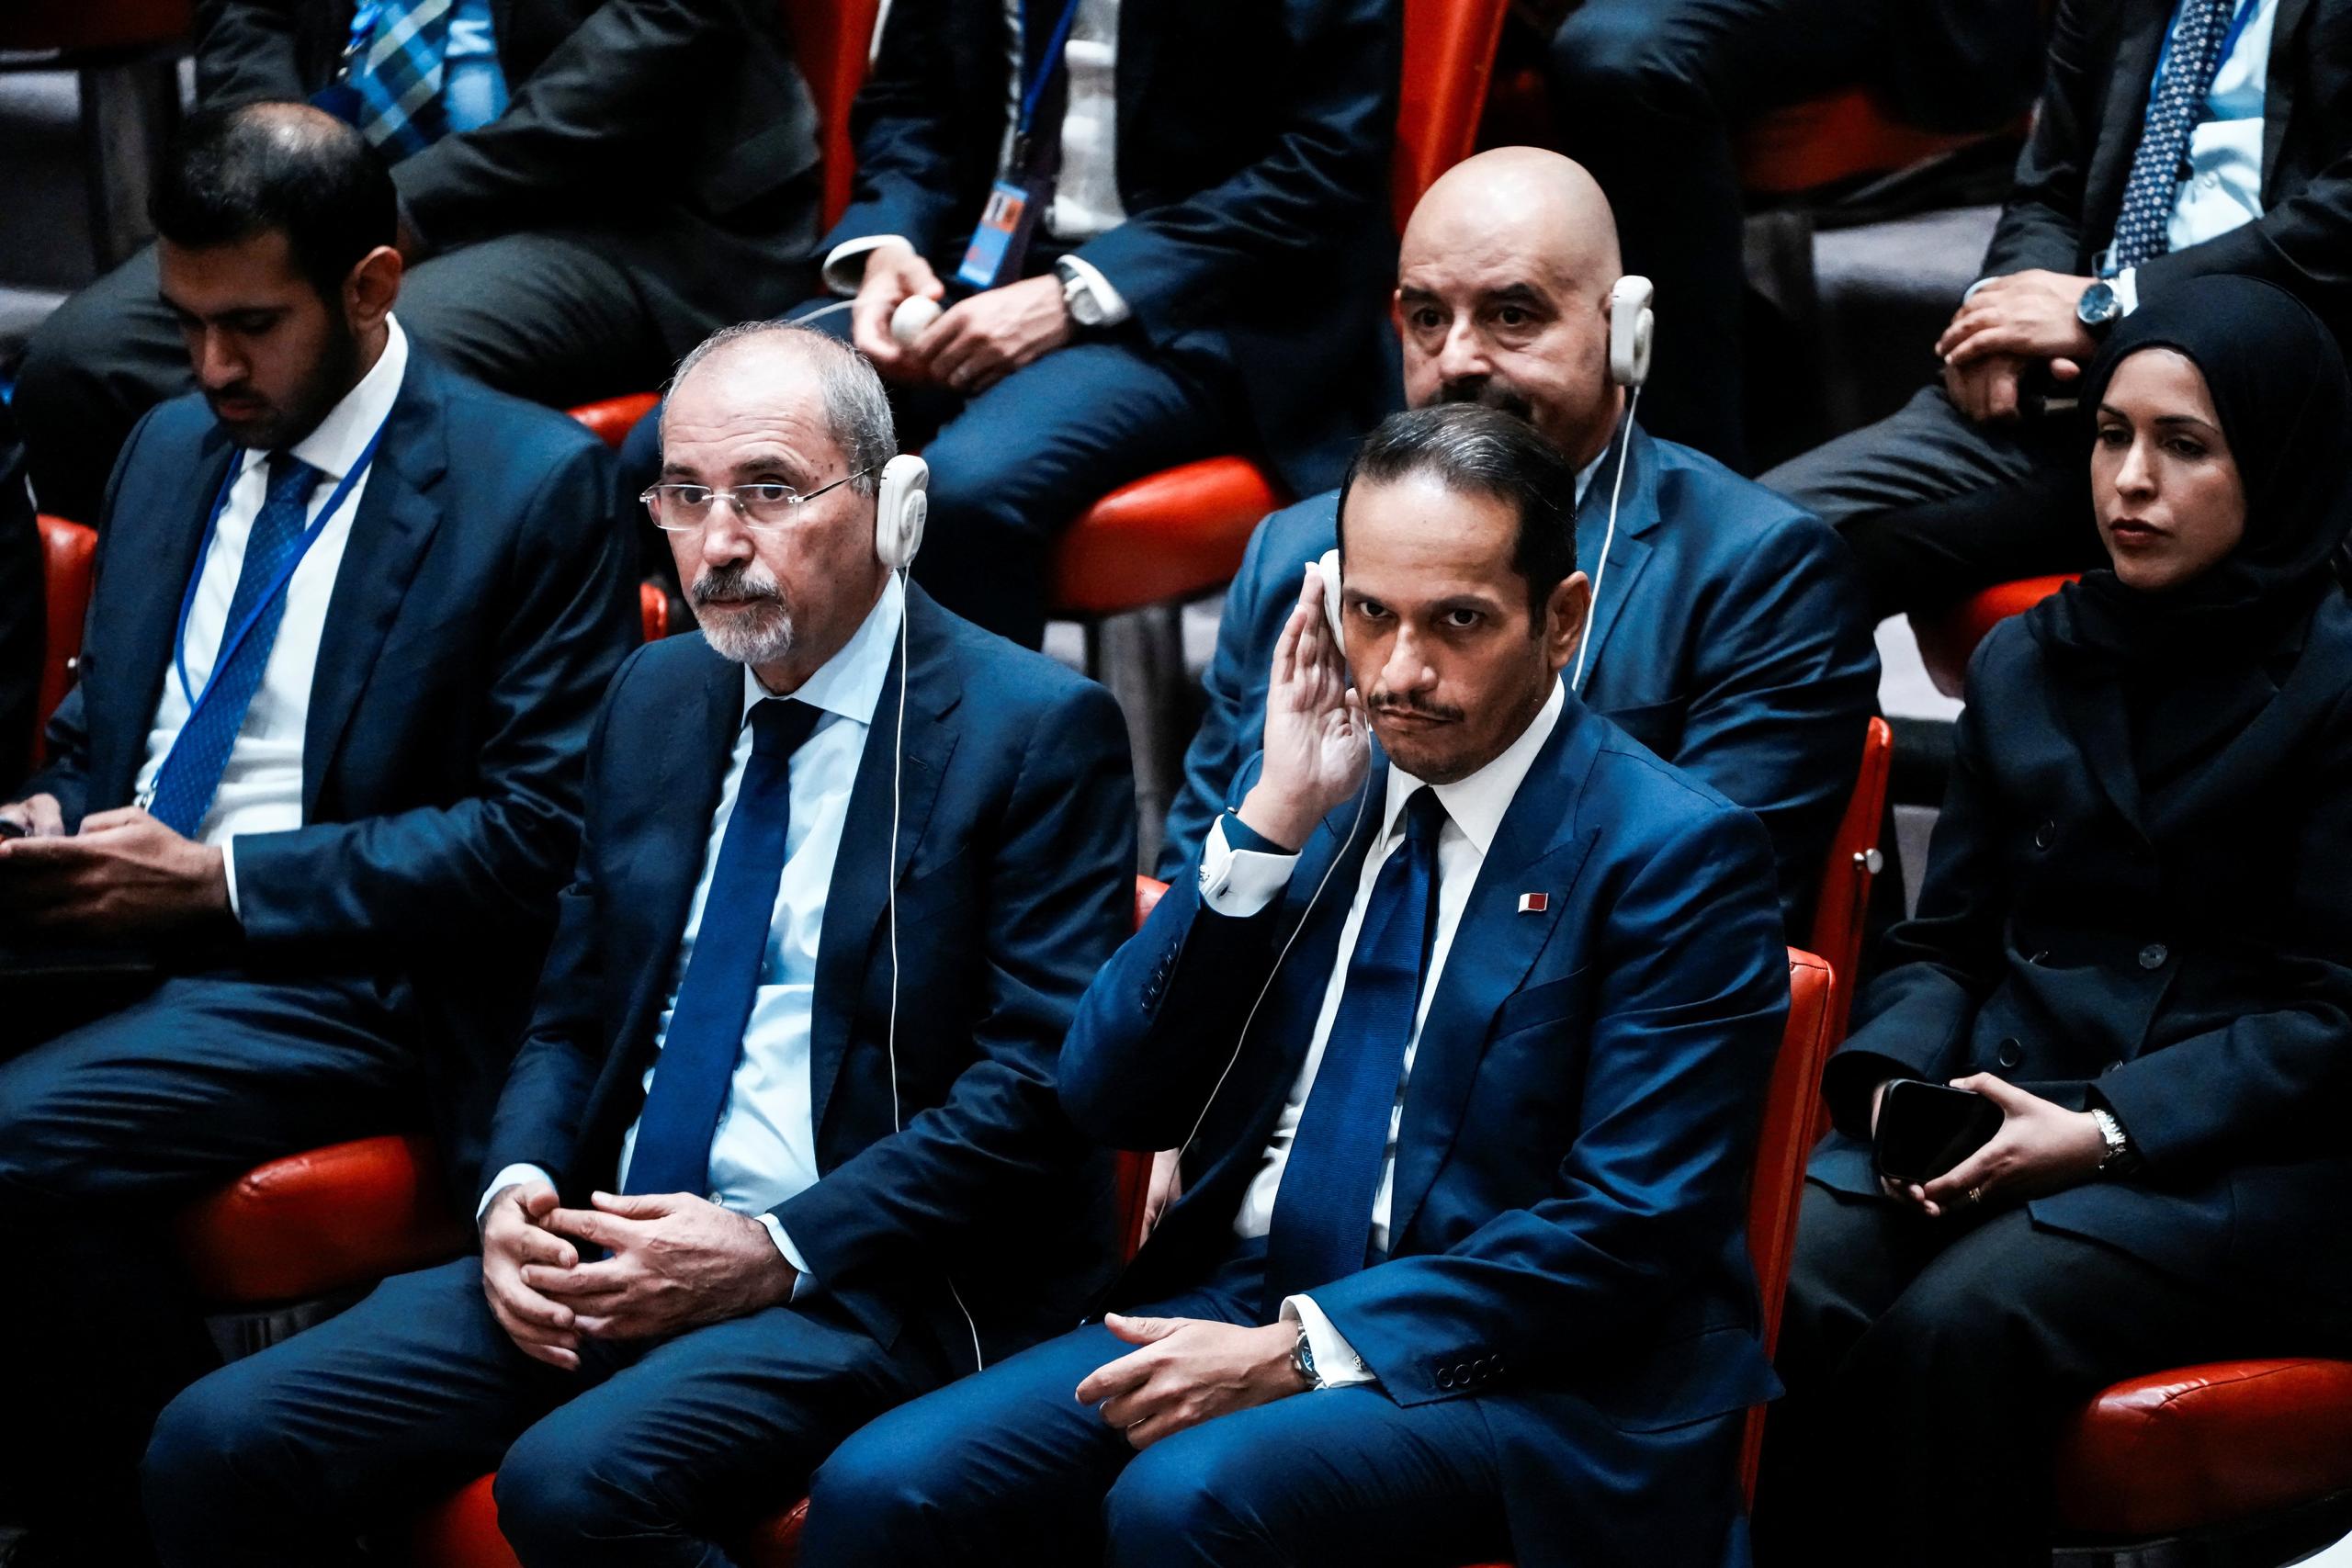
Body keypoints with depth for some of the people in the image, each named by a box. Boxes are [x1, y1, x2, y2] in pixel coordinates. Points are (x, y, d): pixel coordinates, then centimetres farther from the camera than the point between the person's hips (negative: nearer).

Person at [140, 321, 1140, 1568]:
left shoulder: (1035, 730, -5)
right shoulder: (654, 701, 16)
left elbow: (1044, 1076, -11)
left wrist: (777, 1253, -17)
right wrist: (517, 1192, -1)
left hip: (871, 1282, -6)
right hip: (612, 1249, 6)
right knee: (220, 1445, -13)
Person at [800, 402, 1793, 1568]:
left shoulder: (1674, 855, -6)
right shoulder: (1324, 792, 11)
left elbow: (1631, 1230, -13)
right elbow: (1110, 1105, 6)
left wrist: (1300, 1348, -18)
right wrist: (1269, 826, -6)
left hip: (1514, 1376, -5)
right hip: (1236, 1310, 6)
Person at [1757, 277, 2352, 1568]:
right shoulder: (2026, 662, 16)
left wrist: (2104, 1131, -16)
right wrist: (1898, 1080, -4)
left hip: (2236, 1160, -5)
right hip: (1999, 1110, 5)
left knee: (1959, 1327, -33)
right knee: (1783, 1295, -27)